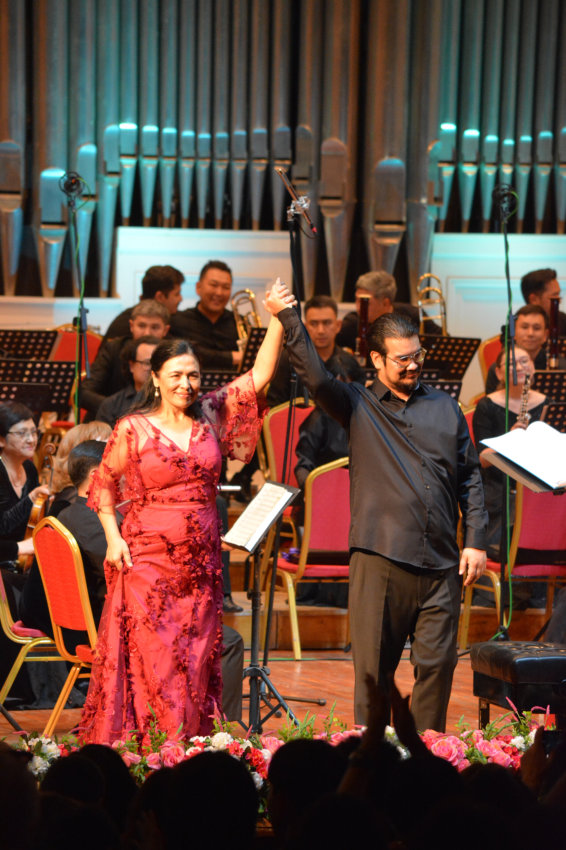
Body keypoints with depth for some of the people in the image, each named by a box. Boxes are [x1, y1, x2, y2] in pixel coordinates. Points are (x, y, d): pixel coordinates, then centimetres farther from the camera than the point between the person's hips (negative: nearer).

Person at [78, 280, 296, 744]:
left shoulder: (211, 417, 6)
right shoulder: (134, 430, -1)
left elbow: (260, 375, 0)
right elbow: (104, 485, 10)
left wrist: (278, 320, -11)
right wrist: (113, 537, 0)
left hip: (202, 562, 3)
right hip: (148, 562, -3)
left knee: (195, 666, 4)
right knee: (151, 662, -6)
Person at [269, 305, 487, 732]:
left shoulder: (445, 407, 15)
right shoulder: (357, 405, 7)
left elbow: (470, 476, 16)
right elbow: (315, 376, -10)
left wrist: (476, 540, 8)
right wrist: (288, 317, -19)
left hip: (441, 566, 3)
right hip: (380, 559, -2)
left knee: (437, 665, 2)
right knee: (373, 668, 1)